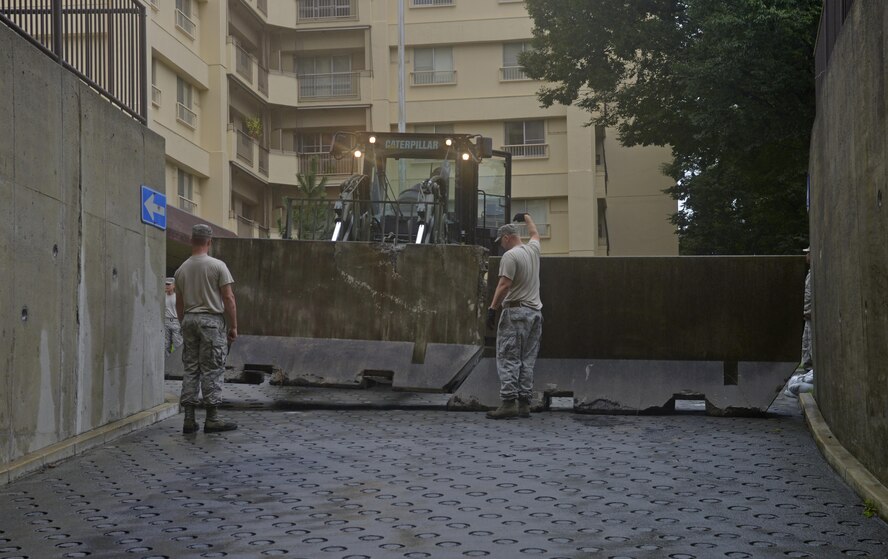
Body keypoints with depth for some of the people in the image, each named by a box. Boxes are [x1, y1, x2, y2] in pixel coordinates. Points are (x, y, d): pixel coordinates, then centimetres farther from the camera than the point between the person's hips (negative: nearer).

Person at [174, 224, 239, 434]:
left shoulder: (182, 269, 8)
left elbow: (179, 303, 13)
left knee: (191, 369, 9)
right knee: (212, 370, -3)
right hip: (211, 321, -6)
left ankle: (189, 419, 7)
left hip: (189, 320, 6)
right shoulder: (217, 266, -9)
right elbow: (228, 298, -11)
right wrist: (233, 326, -5)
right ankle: (212, 418, -3)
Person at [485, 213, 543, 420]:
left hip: (515, 311, -8)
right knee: (527, 360, 10)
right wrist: (526, 217, 53)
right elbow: (535, 233, 36)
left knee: (508, 359, -7)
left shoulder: (510, 256, -12)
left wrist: (492, 308, -18)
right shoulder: (533, 249, 12)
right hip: (535, 311, 8)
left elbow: (504, 285, -20)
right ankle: (524, 403, 8)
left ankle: (509, 403, -14)